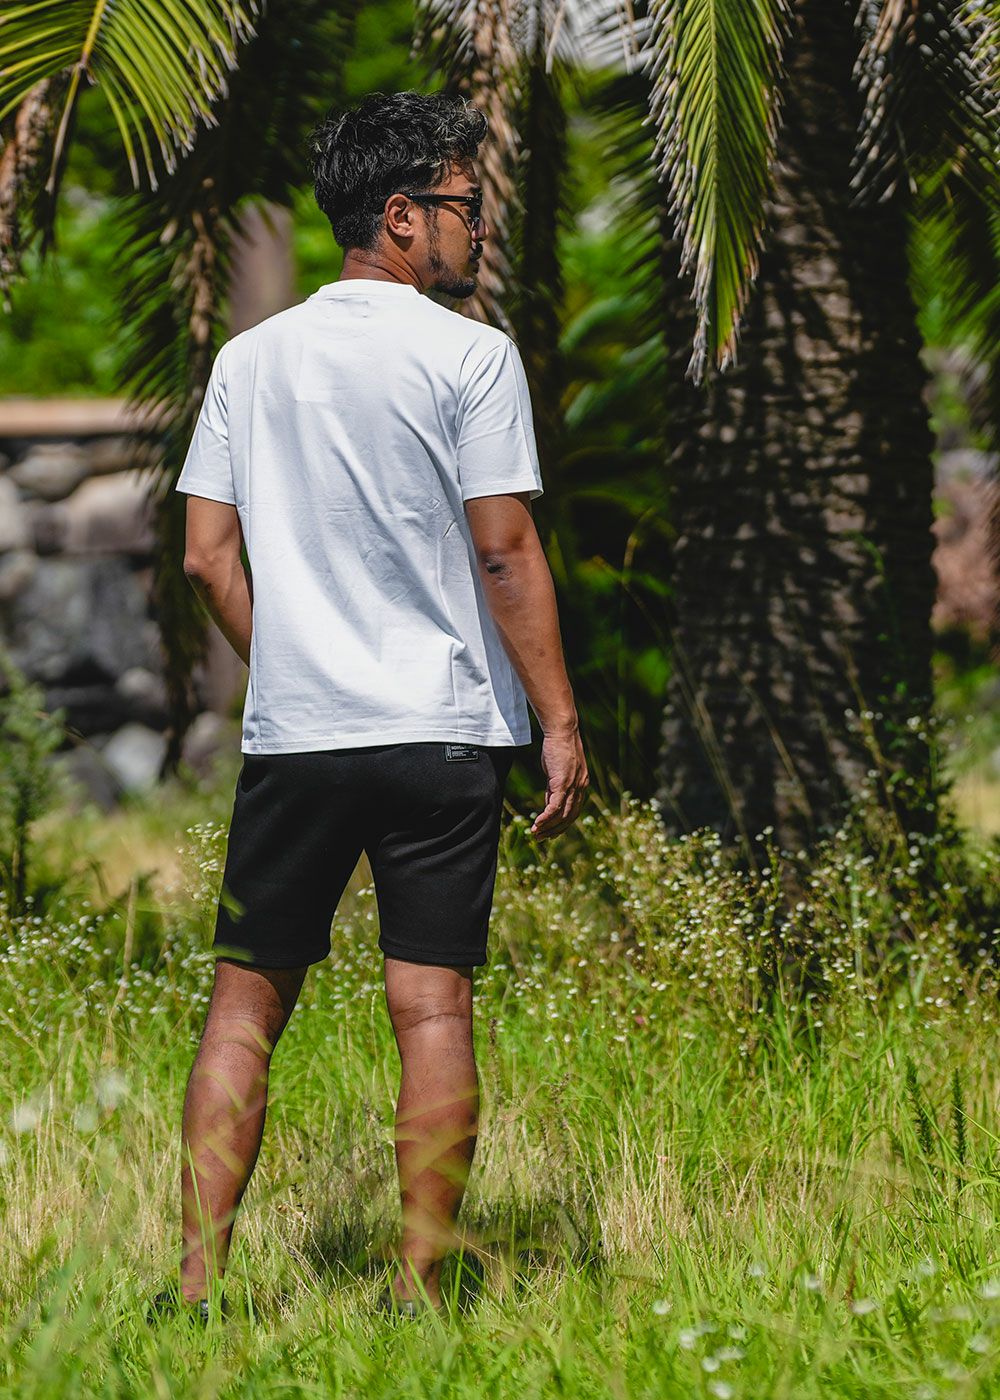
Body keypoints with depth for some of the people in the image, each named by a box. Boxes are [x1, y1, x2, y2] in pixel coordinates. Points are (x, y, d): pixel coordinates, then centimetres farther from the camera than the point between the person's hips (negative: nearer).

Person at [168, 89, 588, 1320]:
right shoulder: (470, 356, -5)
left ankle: (199, 1278, 4)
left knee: (246, 997, 8)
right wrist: (559, 721, -5)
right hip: (443, 731, -3)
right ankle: (421, 1289, 1)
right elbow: (505, 552, -9)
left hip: (290, 734, 3)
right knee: (432, 1006, 0)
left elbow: (209, 555, 7)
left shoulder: (249, 356, 9)